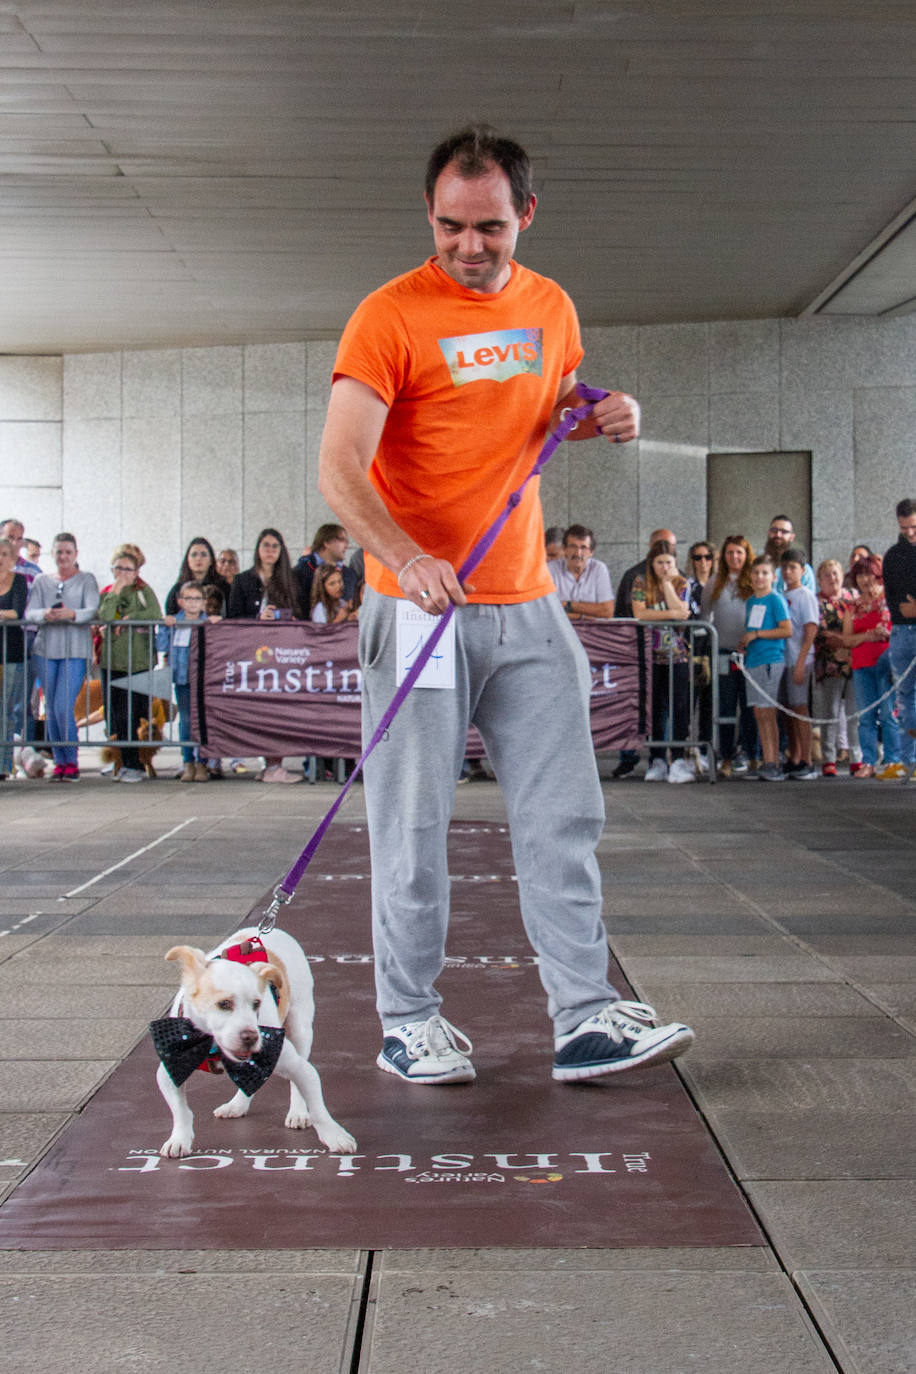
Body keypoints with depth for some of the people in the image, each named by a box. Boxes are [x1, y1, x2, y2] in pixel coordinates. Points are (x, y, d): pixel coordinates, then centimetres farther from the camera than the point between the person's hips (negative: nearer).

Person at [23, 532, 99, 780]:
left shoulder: (86, 580, 6)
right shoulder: (41, 581, 14)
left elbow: (92, 611, -8)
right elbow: (29, 613, 3)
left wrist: (72, 614, -28)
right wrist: (45, 615, -20)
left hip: (75, 651, -3)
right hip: (46, 649, 4)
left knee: (63, 707, -12)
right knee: (51, 708, 5)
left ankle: (72, 761, 0)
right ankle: (59, 762, 14)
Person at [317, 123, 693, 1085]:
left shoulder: (551, 307, 11)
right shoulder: (390, 317, -8)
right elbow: (339, 470, -15)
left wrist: (604, 419, 4)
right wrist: (407, 559, -32)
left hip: (526, 605, 5)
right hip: (418, 603, -5)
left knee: (563, 813, 2)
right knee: (413, 820, 1)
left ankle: (585, 1019, 6)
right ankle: (408, 1021, 14)